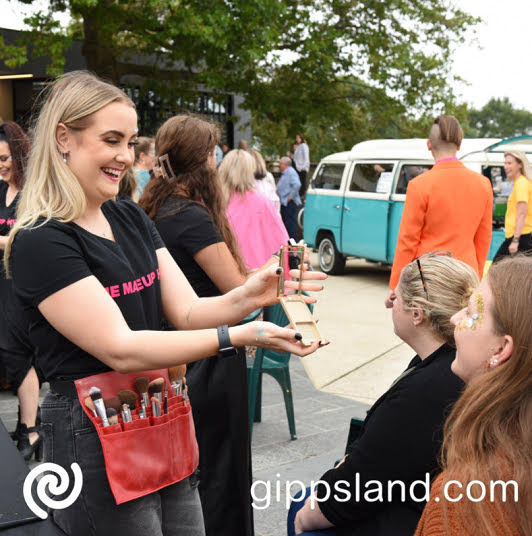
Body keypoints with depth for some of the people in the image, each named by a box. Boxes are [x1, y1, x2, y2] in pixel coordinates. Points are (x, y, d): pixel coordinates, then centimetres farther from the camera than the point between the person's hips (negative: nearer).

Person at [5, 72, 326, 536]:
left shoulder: (132, 219, 8)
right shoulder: (41, 241, -17)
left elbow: (188, 311, 2)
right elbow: (120, 349, -23)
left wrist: (246, 298, -18)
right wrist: (238, 336, -29)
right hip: (95, 440, -7)